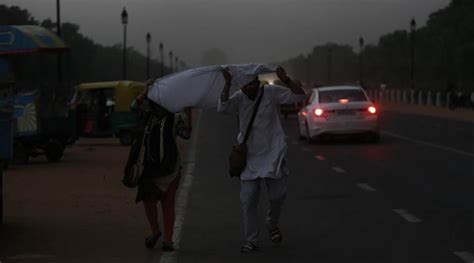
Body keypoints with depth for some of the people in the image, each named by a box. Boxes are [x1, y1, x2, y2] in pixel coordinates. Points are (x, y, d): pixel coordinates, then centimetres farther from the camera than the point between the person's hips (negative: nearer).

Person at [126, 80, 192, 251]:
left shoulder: (174, 120, 3)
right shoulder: (147, 117, 9)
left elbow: (186, 134, -11)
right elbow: (135, 107, -7)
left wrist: (188, 114, -21)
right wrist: (146, 90, -18)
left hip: (169, 168, -2)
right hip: (149, 167, 2)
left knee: (168, 204, 1)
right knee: (148, 199, -1)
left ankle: (168, 240, 5)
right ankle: (155, 232, 23)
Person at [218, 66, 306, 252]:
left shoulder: (271, 92, -5)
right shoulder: (239, 98, -2)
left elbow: (300, 95, -6)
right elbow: (222, 108, -19)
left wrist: (285, 80, -22)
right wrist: (227, 84, -28)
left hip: (273, 154, -1)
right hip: (250, 157, 1)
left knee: (277, 195, 3)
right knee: (248, 200, -2)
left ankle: (272, 225, 34)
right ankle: (250, 240, 9)